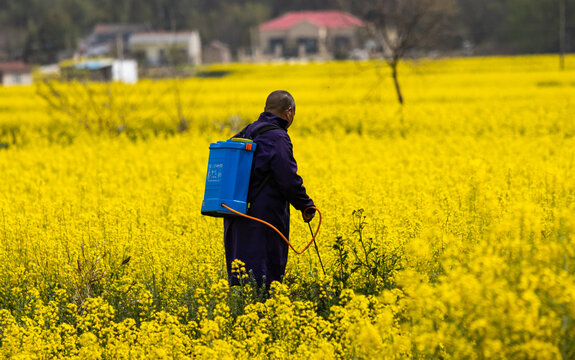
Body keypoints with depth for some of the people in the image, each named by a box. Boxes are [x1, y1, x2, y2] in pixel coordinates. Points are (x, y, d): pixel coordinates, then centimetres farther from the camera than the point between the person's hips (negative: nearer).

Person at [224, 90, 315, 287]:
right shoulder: (277, 138, -13)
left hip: (239, 218, 8)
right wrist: (306, 205, -3)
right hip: (265, 218, -8)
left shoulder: (245, 134, 13)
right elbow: (288, 180, -18)